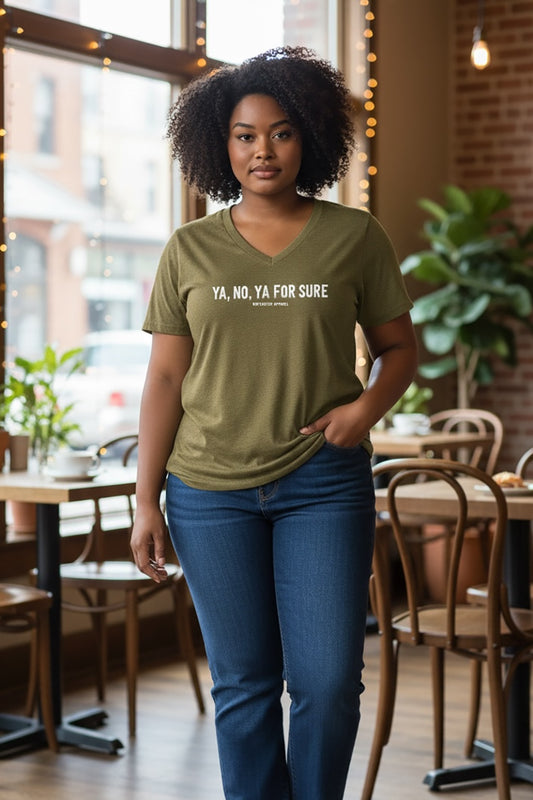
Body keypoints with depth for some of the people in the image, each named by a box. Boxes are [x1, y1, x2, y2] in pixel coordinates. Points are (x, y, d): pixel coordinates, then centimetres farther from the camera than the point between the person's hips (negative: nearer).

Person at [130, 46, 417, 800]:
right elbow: (165, 378, 5)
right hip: (209, 490, 1)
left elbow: (399, 346, 10)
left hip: (322, 484, -1)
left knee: (329, 682, -3)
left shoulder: (355, 237, 3)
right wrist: (146, 500, 1)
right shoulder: (190, 249, 5)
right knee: (243, 685, 6)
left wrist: (369, 405, -11)